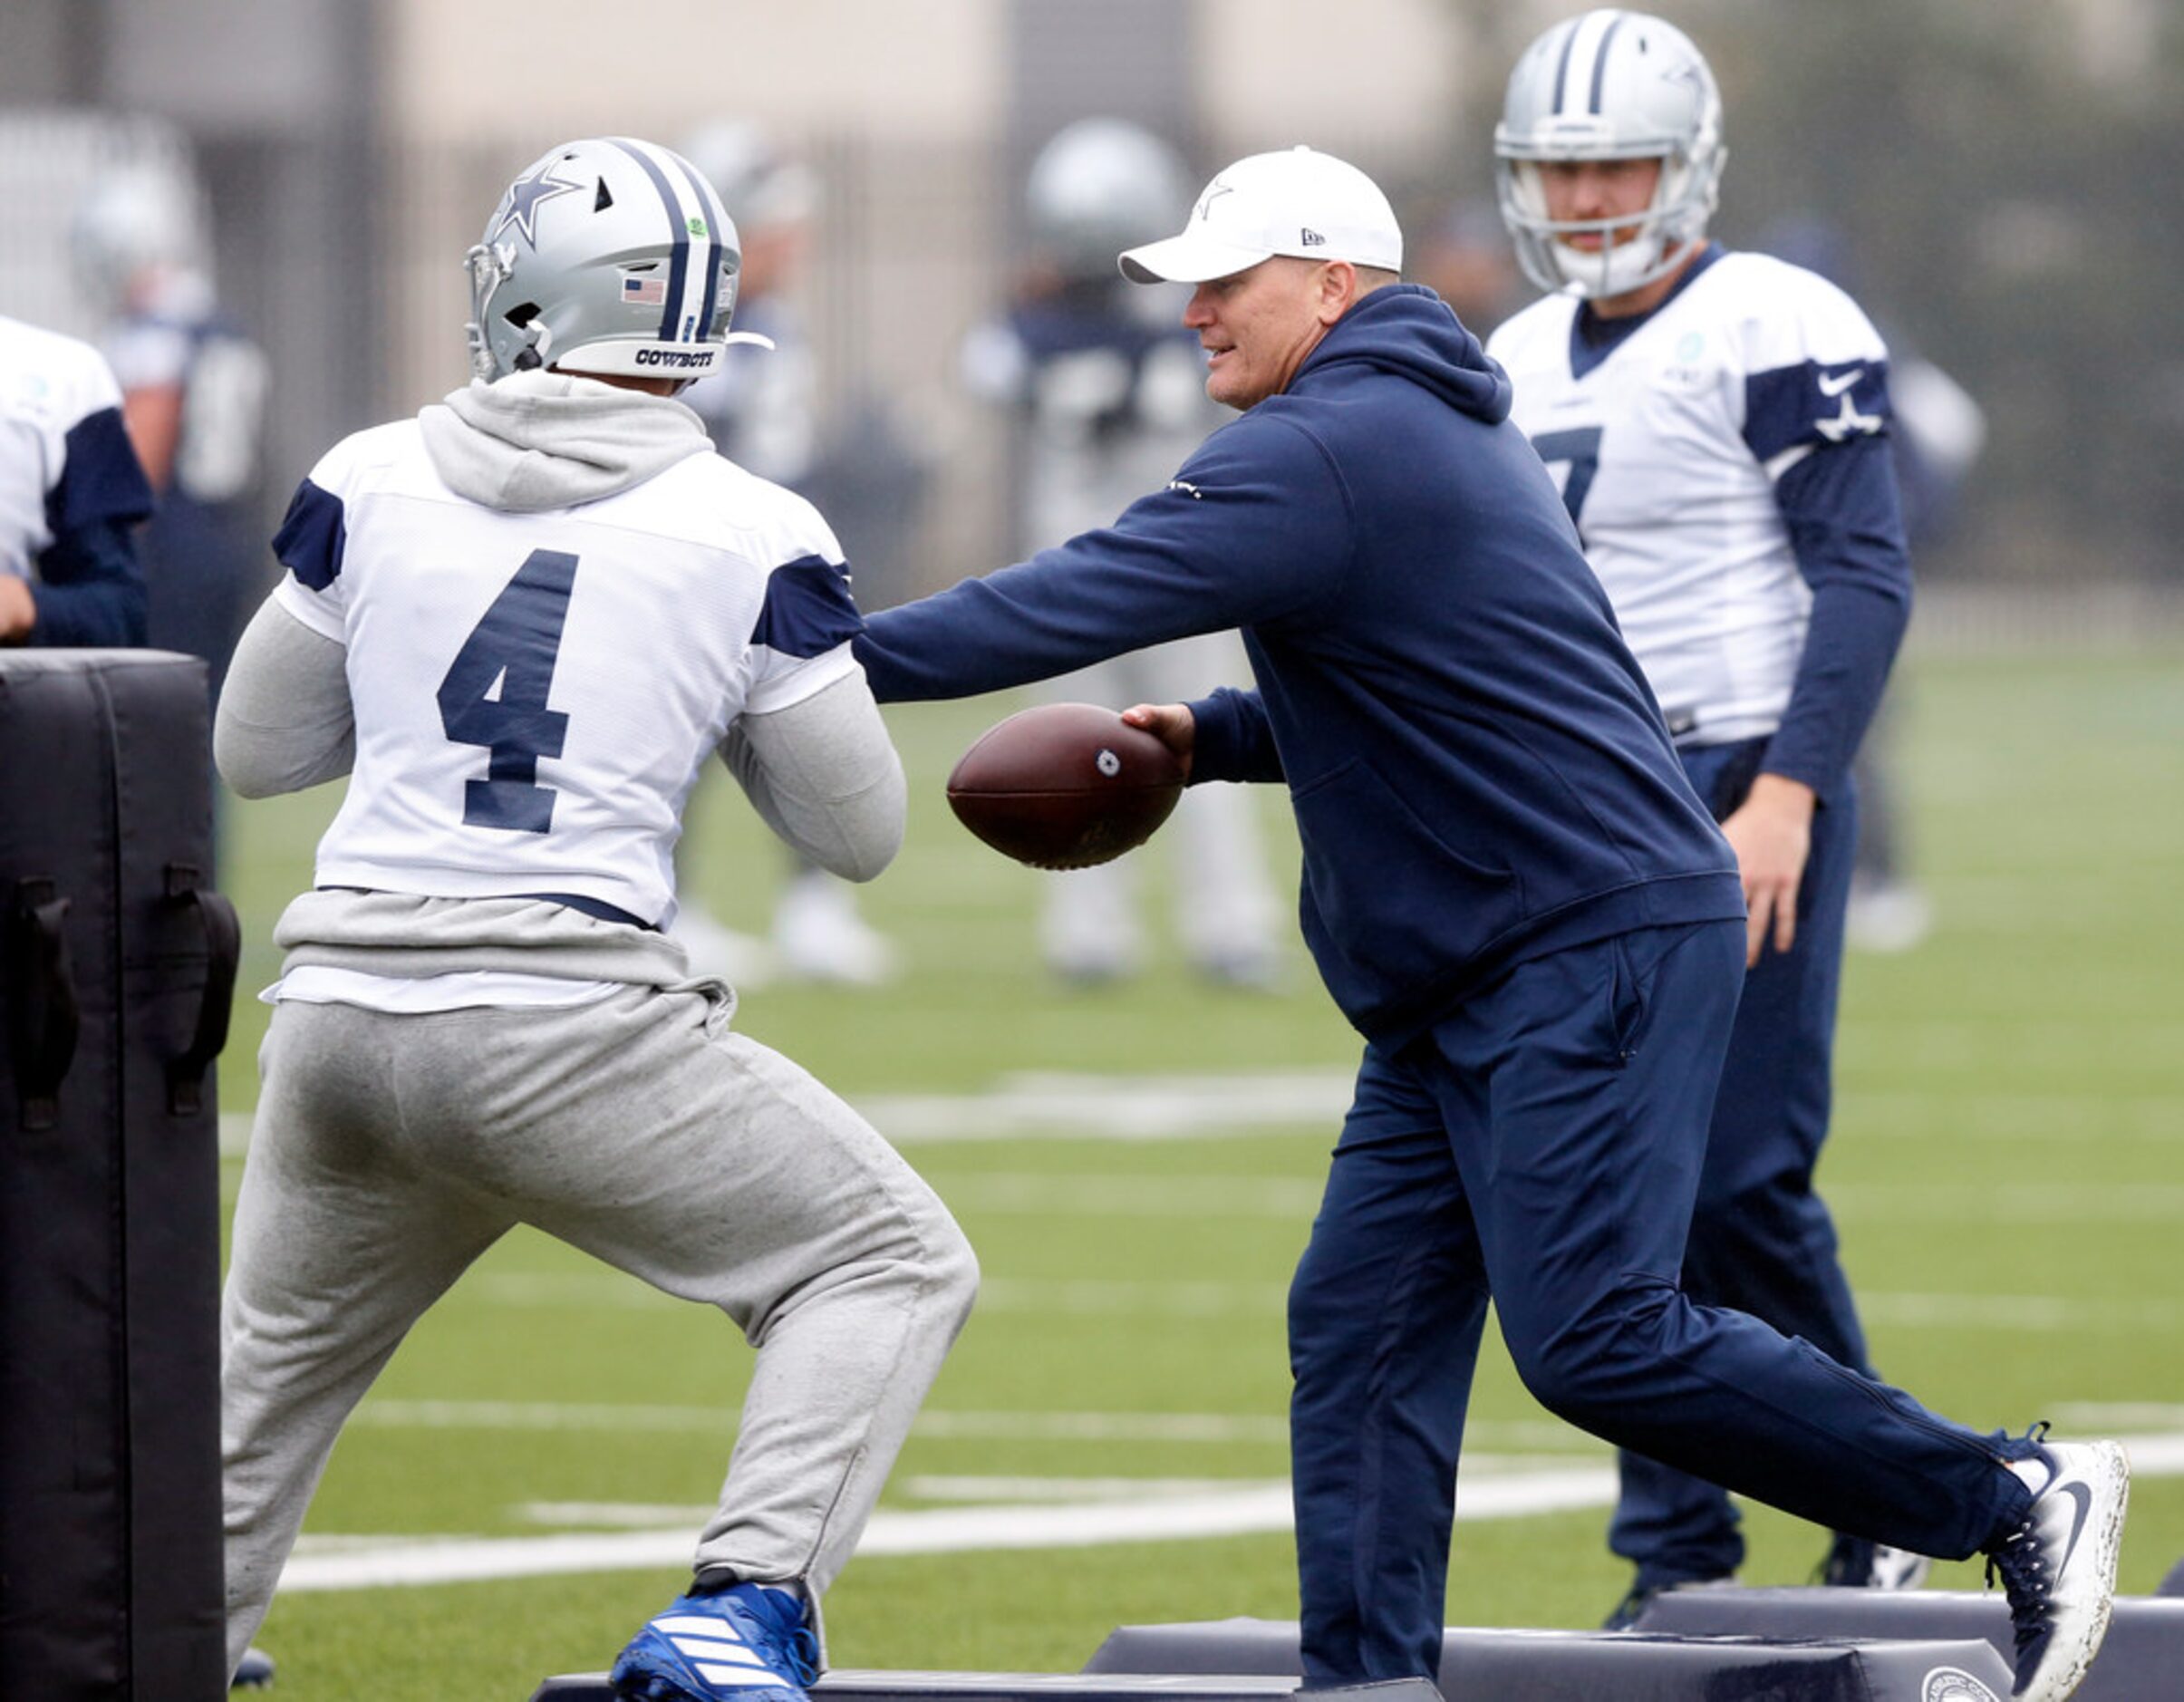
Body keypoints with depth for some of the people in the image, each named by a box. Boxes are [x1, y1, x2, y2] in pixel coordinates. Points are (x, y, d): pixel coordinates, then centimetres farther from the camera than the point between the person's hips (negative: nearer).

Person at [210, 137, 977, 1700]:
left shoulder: (374, 485, 6)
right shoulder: (750, 537, -1)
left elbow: (254, 748, 18)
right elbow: (856, 832, 8)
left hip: (341, 1018, 4)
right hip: (567, 1029, -4)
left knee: (277, 1352, 29)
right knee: (893, 1265, 8)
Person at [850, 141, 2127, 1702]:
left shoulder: (1332, 449, -14)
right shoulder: (1429, 429, 19)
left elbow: (1086, 602, -19)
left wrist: (833, 660, -14)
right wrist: (1204, 739, 14)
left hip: (1602, 944, -11)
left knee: (1597, 1339, -16)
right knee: (1361, 1321, 4)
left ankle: (2011, 1499, -7)